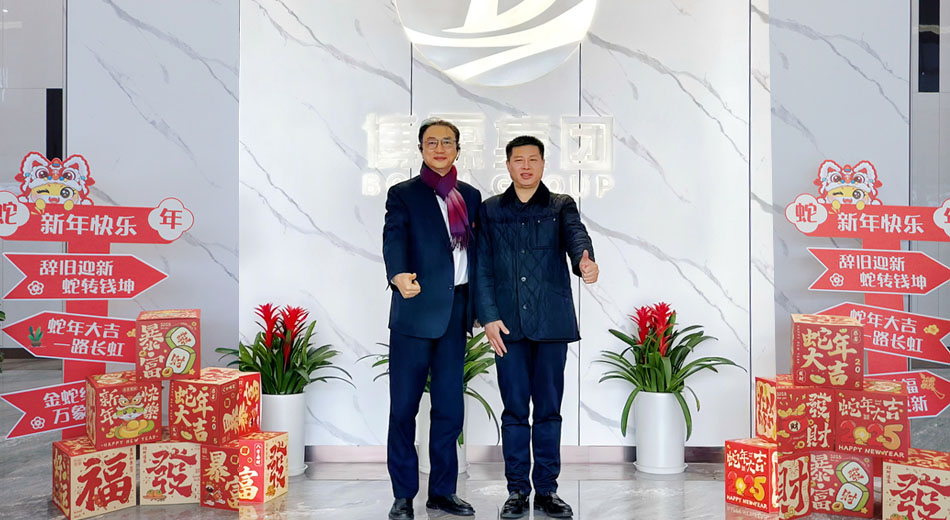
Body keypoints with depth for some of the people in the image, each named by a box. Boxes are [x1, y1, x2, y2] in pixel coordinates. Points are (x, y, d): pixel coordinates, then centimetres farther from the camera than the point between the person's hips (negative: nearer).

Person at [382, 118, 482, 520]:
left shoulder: (470, 196, 15)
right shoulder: (403, 194, 0)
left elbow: (476, 249, 16)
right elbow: (394, 238, -17)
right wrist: (399, 275, -37)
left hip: (456, 310, 5)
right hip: (416, 308, -4)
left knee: (450, 407, 9)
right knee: (404, 406, 1)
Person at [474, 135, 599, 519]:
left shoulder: (561, 206, 8)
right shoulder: (490, 210, 10)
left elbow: (576, 235, -13)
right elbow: (482, 268, 5)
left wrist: (584, 262, -36)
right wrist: (488, 317, -5)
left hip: (552, 323, 0)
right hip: (508, 325, 0)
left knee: (549, 409, 6)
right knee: (514, 410, 5)